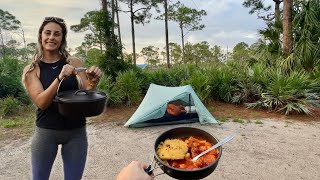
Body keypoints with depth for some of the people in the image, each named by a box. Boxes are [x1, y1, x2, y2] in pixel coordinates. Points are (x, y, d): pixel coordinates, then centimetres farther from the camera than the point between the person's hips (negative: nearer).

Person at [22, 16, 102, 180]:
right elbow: (41, 102, -14)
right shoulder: (31, 69, -2)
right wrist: (60, 78, -28)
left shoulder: (74, 63, 0)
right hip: (45, 132, 0)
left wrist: (93, 82, -21)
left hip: (76, 132, 1)